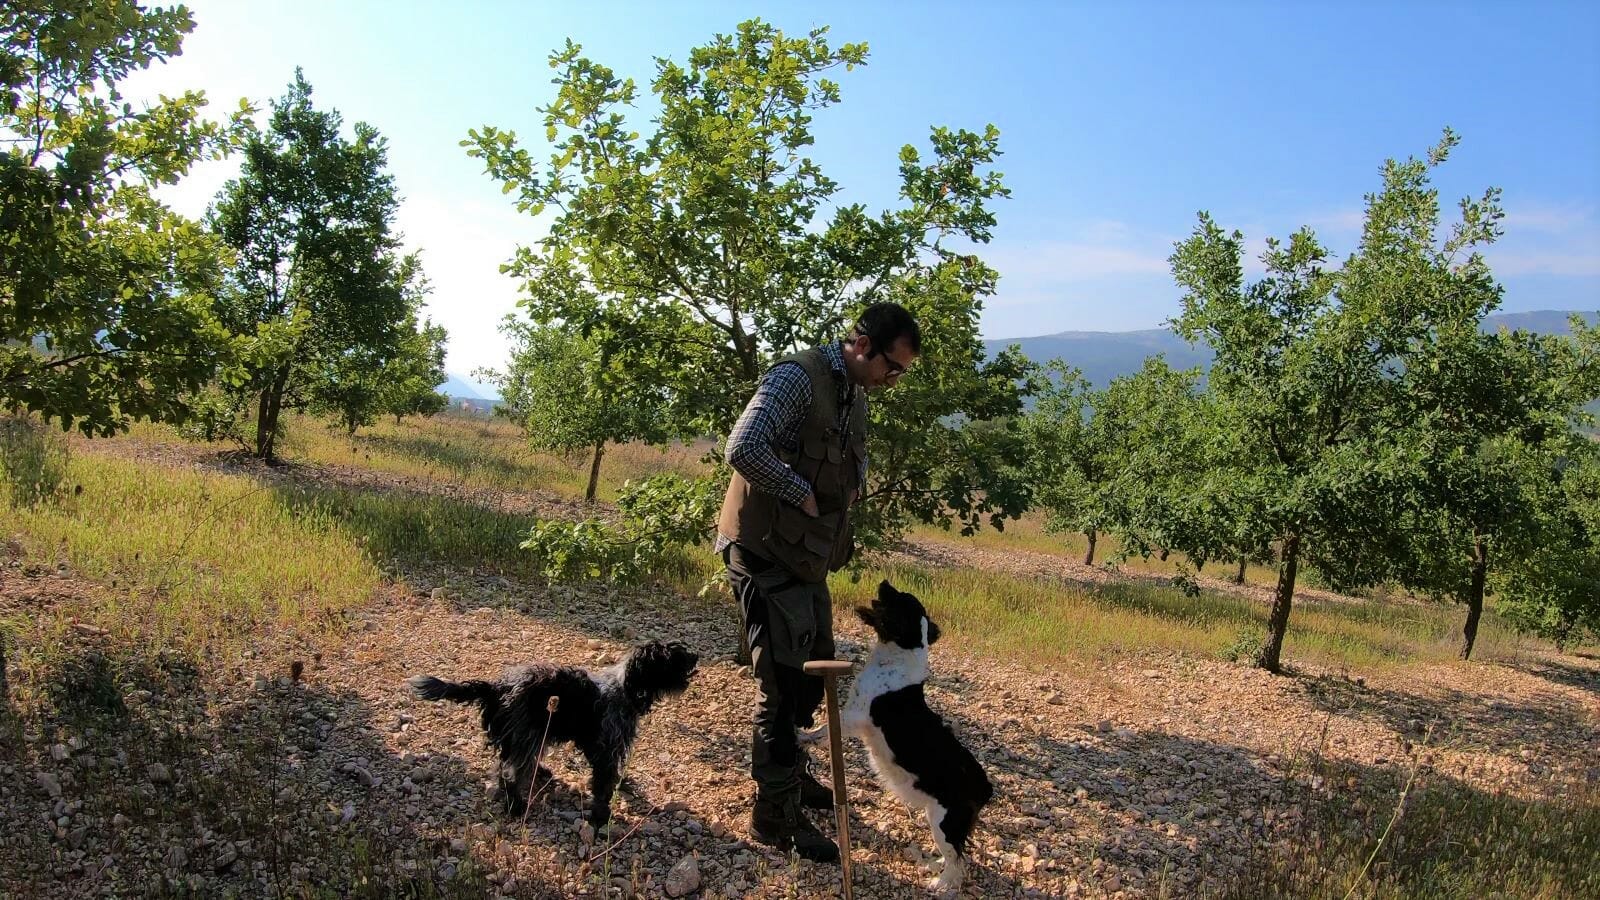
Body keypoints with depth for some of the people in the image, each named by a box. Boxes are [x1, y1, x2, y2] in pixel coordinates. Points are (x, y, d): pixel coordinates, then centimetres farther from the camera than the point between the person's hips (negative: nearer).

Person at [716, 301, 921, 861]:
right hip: (766, 552, -9)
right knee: (783, 682, -4)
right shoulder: (797, 378, -19)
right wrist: (802, 493, -22)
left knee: (814, 669, 19)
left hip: (807, 556, 10)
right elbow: (743, 449, -32)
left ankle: (791, 774, 39)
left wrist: (855, 485, 7)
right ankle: (775, 814, 10)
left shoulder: (855, 393, 10)